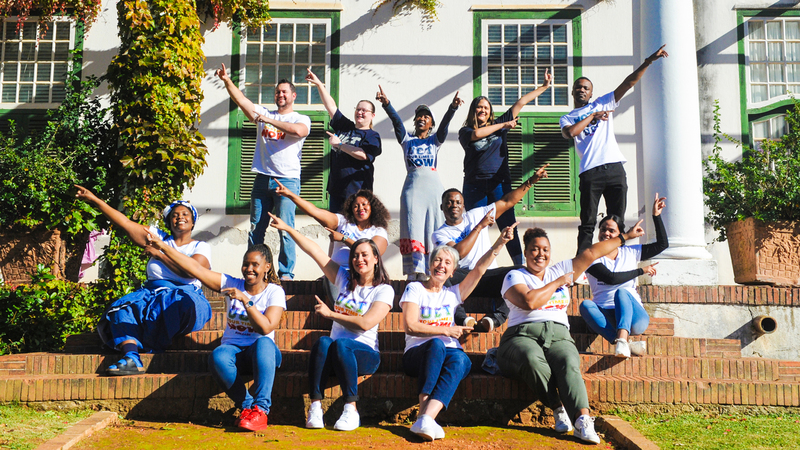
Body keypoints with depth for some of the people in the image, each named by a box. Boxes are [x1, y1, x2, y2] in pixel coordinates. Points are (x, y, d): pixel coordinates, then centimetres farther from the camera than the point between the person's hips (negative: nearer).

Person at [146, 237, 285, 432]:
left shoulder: (274, 292, -2)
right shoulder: (231, 284, 5)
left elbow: (266, 328, -17)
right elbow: (195, 268, 1)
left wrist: (245, 300, -24)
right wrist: (163, 246, -5)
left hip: (261, 351, -2)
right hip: (233, 349, 2)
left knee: (264, 343, -38)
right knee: (218, 357, -34)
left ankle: (261, 409, -35)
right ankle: (247, 406, -20)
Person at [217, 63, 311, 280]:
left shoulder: (301, 119, 3)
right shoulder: (264, 113, 15)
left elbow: (299, 131, -21)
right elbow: (241, 100, 5)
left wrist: (269, 121, -20)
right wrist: (227, 81, -9)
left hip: (287, 180, -4)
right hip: (262, 178, 5)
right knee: (255, 228, 7)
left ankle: (286, 273, -2)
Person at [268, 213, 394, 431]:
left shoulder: (384, 290, -1)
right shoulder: (345, 278, 13)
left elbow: (365, 323, -14)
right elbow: (315, 252, 8)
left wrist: (330, 313, -8)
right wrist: (288, 229, 4)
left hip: (366, 354, -3)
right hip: (336, 355, 4)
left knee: (341, 344, -36)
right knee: (323, 342, -31)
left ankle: (351, 410, -31)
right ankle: (315, 406, -33)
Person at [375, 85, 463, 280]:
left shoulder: (435, 140, 14)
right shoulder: (407, 139, 14)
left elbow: (445, 123, -4)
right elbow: (396, 120, -3)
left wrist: (452, 107, -23)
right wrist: (386, 104, -21)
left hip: (433, 186, 0)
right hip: (412, 186, 0)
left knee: (436, 230, -4)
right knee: (413, 229, -10)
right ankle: (416, 274, -14)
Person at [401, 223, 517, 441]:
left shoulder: (453, 294, 22)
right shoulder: (415, 288, 11)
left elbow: (479, 269, 12)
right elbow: (411, 326, -2)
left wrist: (500, 243, 2)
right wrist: (446, 331, -4)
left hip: (449, 353, 3)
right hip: (417, 353, -2)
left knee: (460, 359, -34)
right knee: (436, 344, -37)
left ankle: (426, 418, -48)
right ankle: (424, 413, -45)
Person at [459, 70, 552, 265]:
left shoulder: (499, 124, 13)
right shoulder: (465, 131, 5)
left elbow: (521, 102, 15)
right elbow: (477, 134, -18)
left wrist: (544, 86, 18)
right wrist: (503, 125, -7)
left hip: (499, 184, 2)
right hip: (475, 185, -2)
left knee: (508, 226, -1)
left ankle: (521, 265, -1)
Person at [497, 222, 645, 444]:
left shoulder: (560, 270, 26)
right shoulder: (514, 276, 10)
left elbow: (592, 253, 29)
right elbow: (529, 302, -9)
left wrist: (625, 237, 32)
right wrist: (558, 283, 3)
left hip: (559, 336, 3)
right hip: (523, 336, -3)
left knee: (569, 364, -32)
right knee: (533, 359, -39)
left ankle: (583, 419, -46)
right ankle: (559, 409, -29)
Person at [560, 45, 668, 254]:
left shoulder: (603, 104, 20)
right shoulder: (567, 118, 15)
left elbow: (629, 83, 13)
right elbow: (570, 133, -9)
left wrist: (648, 62, 4)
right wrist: (593, 116, 0)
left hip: (615, 168, 2)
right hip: (590, 172, -2)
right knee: (588, 223, -4)